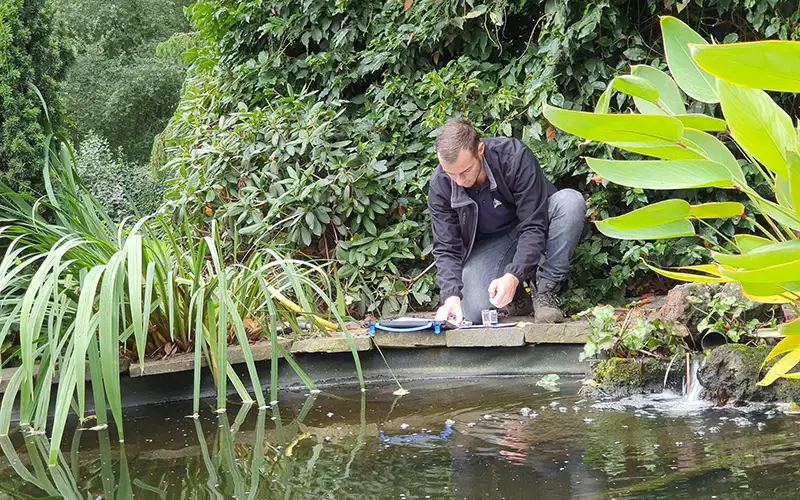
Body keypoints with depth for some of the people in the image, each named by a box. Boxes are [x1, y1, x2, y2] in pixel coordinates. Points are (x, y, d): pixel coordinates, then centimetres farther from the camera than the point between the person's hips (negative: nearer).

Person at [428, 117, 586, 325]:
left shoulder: (514, 156, -29)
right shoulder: (439, 185, -20)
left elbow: (534, 226, -28)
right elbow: (446, 248, -17)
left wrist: (513, 276, -40)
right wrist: (451, 296, -35)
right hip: (486, 244, 1)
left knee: (571, 201, -33)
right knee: (474, 313, -27)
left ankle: (544, 291, -21)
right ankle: (516, 297, 9)